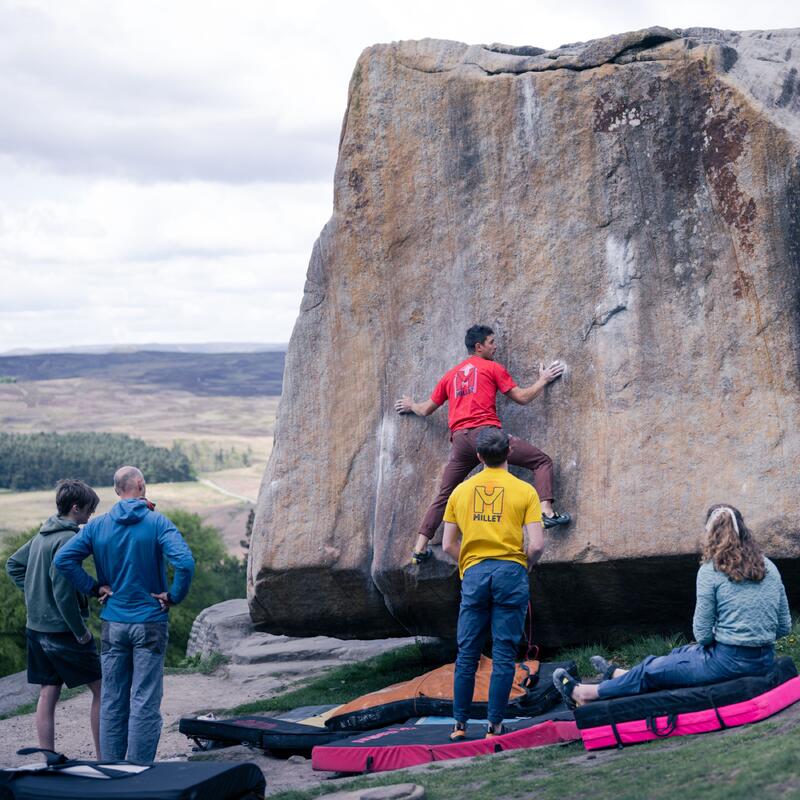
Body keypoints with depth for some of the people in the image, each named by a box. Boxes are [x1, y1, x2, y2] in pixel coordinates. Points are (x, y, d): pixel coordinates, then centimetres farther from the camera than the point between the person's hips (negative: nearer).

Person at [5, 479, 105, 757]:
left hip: (36, 628, 8)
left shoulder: (41, 536, 10)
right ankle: (104, 759, 4)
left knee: (48, 694, 10)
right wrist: (80, 631, -16)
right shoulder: (68, 539, -17)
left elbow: (13, 564, 22)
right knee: (101, 688, 2)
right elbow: (63, 590, -23)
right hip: (62, 629, -8)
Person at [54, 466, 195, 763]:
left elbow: (63, 559, -2)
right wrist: (173, 596, -8)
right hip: (149, 623, -4)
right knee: (145, 702, 0)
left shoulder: (97, 526, 3)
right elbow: (185, 562, -22)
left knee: (112, 701, 12)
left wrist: (92, 588, 3)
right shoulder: (157, 523, -9)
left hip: (112, 624, 4)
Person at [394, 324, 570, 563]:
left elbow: (426, 410, 32)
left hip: (459, 439, 5)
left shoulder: (450, 376, 25)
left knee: (443, 495, 14)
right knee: (542, 461, 2)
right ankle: (547, 511, -18)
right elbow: (522, 398, 8)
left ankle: (420, 547, 8)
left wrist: (411, 405, 54)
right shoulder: (492, 367, 9)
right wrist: (543, 380, 24)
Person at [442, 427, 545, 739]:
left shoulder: (461, 491, 9)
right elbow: (536, 544, -7)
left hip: (474, 574, 2)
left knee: (467, 654, 8)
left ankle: (460, 725, 11)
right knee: (504, 655, 2)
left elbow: (448, 544, 8)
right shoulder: (524, 491, 1)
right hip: (511, 573, -2)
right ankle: (494, 726, 3)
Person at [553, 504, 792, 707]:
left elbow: (703, 634, -10)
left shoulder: (710, 570, -10)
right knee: (680, 654, 29)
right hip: (765, 660, 6)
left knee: (651, 670, 13)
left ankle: (582, 694, 28)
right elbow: (784, 627, 9)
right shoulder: (769, 567, 6)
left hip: (728, 661, -6)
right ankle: (618, 674, 49)